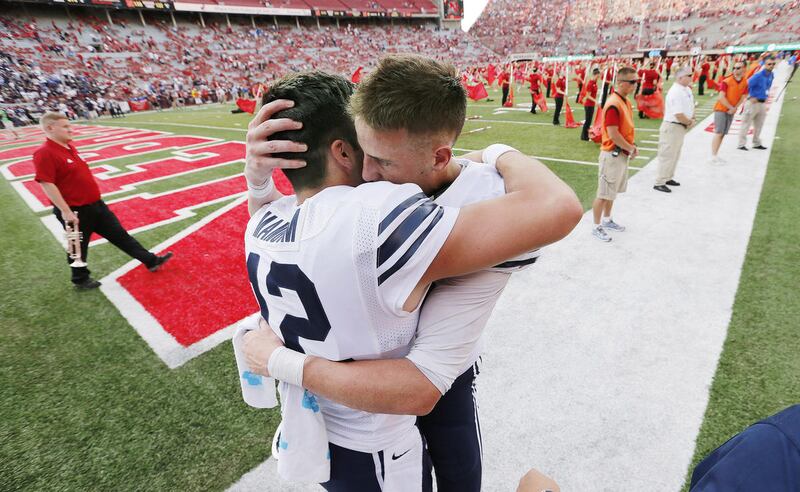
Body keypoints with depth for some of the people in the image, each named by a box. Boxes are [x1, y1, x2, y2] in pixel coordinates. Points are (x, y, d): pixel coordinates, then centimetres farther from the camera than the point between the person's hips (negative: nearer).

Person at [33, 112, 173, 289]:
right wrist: (66, 211, -23)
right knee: (79, 246, 11)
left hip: (95, 204, 8)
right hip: (75, 211, -8)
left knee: (119, 234, 11)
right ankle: (80, 279, 31)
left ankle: (151, 261, 17)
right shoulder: (45, 153, -19)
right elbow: (47, 184, -23)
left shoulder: (69, 147, 9)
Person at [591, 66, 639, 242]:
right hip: (612, 154, -10)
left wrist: (632, 146, 5)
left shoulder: (626, 101, 10)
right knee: (604, 193, -1)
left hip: (622, 154, 10)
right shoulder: (613, 104, -20)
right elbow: (613, 134, -23)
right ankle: (596, 227, 10)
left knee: (613, 191, 19)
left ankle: (607, 220, 34)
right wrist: (631, 149, -12)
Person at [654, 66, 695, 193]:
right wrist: (690, 122, -9)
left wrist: (692, 119, 1)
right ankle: (659, 183, 0)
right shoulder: (675, 92, -21)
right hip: (672, 127, -10)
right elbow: (679, 115, -25)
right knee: (667, 155, -6)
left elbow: (691, 106, 18)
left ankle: (668, 178, 30)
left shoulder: (687, 89, 9)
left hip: (681, 127, 10)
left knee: (675, 154, 18)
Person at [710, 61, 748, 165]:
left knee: (723, 134, 7)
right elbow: (721, 97, -17)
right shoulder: (726, 81, -13)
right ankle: (713, 156, -9)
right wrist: (731, 108, -14)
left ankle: (716, 155, 12)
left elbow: (743, 97, 6)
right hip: (721, 109, -6)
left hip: (731, 111, 6)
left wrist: (735, 108, -9)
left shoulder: (745, 82, 4)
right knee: (718, 133, -10)